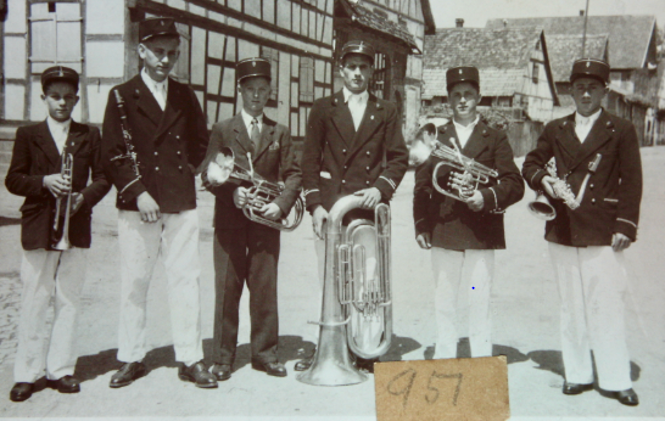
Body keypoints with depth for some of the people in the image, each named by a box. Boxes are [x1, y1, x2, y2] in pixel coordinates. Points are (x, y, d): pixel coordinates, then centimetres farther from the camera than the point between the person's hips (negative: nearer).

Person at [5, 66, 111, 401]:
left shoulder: (89, 135, 10)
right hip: (38, 229, -1)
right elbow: (13, 179, 3)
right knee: (34, 303, 1)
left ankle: (60, 369, 16)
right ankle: (28, 373, 11)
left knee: (69, 301, 5)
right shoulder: (28, 134, 7)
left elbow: (103, 178, 7)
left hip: (76, 229, 1)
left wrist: (85, 197, -12)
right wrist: (44, 182, -14)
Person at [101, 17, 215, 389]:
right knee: (134, 283, 4)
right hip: (137, 203, -2)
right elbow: (113, 153, -3)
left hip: (182, 203, 2)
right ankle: (132, 358, 16)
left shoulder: (186, 96, 13)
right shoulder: (122, 96, 3)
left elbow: (200, 142, 22)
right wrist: (138, 192, -12)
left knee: (186, 280, 1)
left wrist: (187, 171, 6)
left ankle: (191, 359, 8)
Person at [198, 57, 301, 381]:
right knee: (226, 290, 2)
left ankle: (265, 353, 17)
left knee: (266, 290, 5)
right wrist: (232, 191, -17)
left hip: (266, 222, 2)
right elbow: (207, 172, 0)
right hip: (229, 221, -1)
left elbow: (293, 175, 8)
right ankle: (222, 357, 11)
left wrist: (281, 205, -9)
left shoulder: (280, 133, 13)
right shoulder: (222, 130, 8)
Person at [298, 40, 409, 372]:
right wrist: (314, 203, -2)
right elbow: (310, 159, 7)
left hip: (368, 209, 0)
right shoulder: (323, 109, 12)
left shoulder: (386, 112, 15)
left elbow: (399, 158, 10)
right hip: (330, 208, 0)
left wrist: (381, 188, -7)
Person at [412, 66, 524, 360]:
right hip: (443, 233, 1)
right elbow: (422, 185, 8)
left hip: (481, 233, -1)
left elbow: (515, 185, 0)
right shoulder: (434, 138, 12)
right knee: (444, 305, 8)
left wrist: (486, 197, -17)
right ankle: (443, 362, 18)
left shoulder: (495, 139, 9)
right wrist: (421, 225, -1)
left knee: (479, 305, 0)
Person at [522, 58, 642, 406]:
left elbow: (631, 182, 0)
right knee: (571, 308, 10)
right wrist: (542, 179, -6)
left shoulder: (621, 131, 4)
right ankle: (577, 374, 21)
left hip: (602, 234, -3)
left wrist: (625, 225, -9)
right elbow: (530, 164, 17)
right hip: (562, 232, 3)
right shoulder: (555, 130, 13)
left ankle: (617, 379, 8)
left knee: (607, 308, -4)